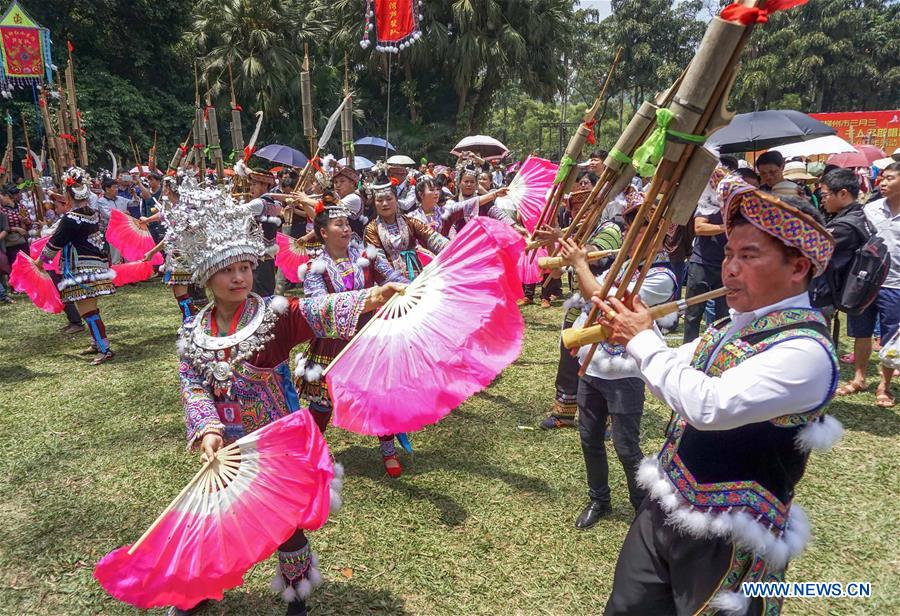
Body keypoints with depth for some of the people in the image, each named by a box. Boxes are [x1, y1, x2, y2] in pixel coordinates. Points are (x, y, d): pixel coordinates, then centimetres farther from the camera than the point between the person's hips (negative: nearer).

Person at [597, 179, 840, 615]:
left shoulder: (805, 350, -22)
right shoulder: (734, 323, 4)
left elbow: (709, 405, -33)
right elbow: (677, 375, 14)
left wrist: (643, 340, -20)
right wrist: (631, 331, -4)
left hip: (724, 540, -8)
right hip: (662, 508, 8)